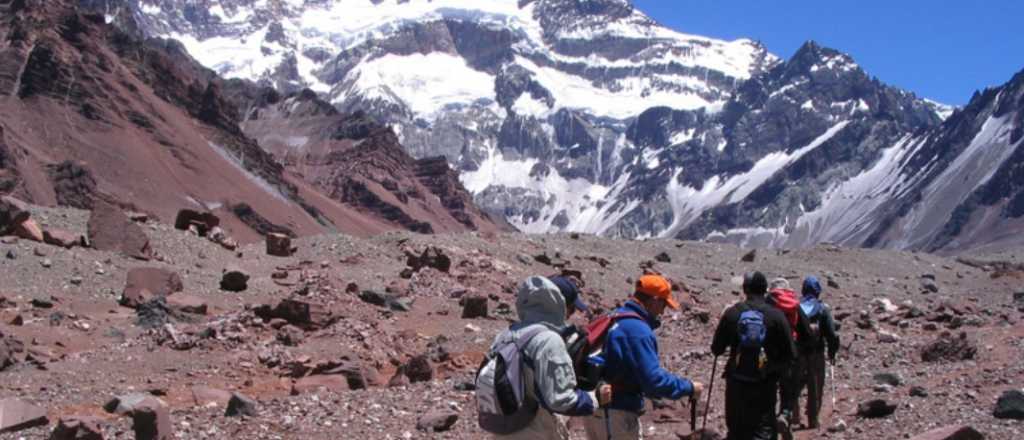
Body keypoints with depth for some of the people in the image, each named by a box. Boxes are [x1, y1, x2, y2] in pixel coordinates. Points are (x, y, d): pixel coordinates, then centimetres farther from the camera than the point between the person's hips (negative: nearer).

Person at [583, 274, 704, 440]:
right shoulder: (637, 330, -19)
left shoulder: (614, 319, 10)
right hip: (616, 413, -9)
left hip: (594, 408, 9)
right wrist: (689, 388, -11)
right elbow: (653, 379, -23)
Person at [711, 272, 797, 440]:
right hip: (765, 385, -2)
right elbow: (790, 355, -5)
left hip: (736, 383, 2)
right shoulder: (776, 316, -7)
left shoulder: (732, 313, -4)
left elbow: (716, 349, 3)